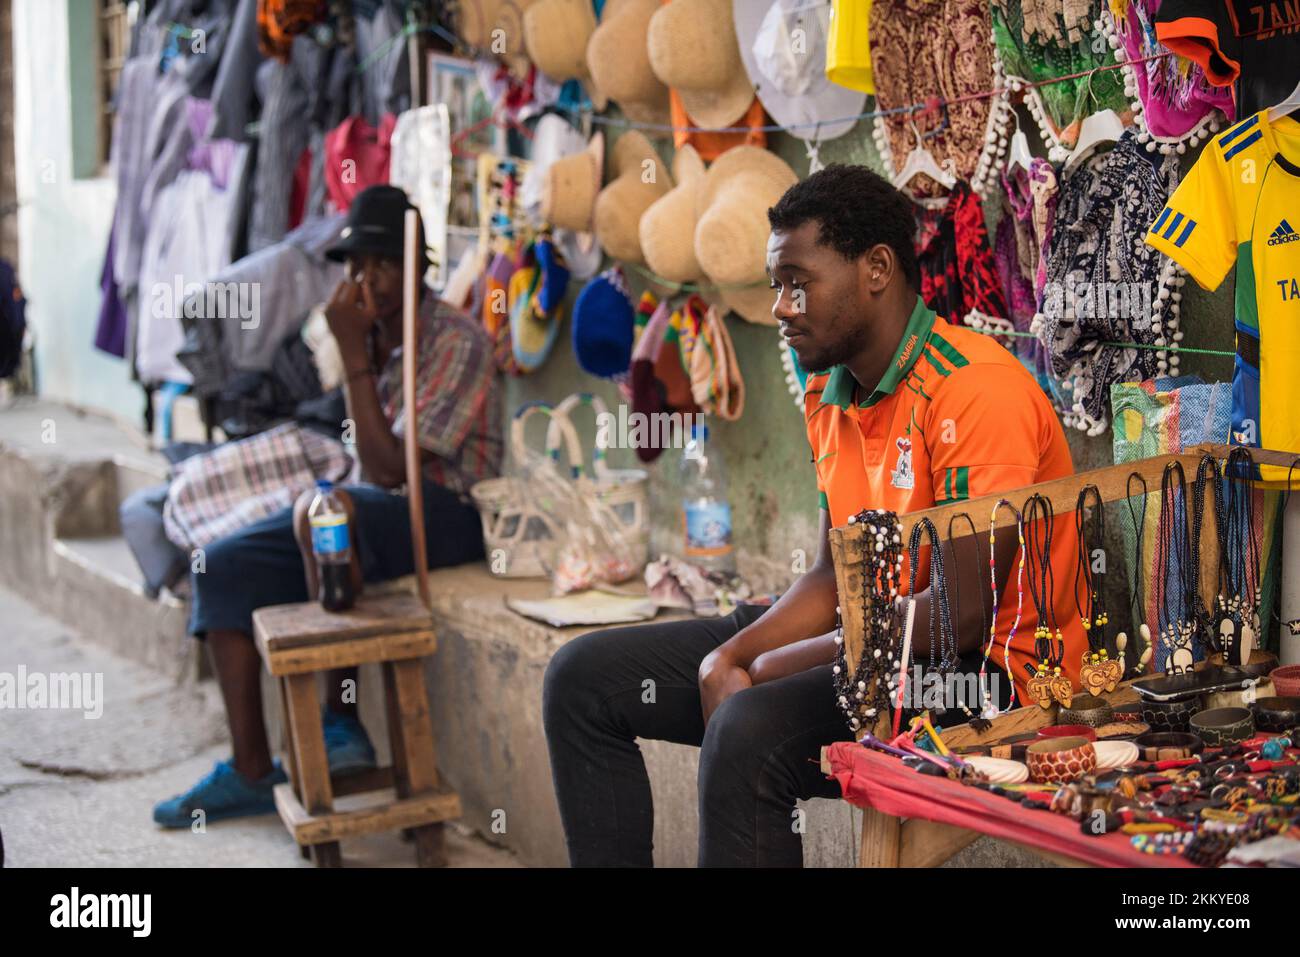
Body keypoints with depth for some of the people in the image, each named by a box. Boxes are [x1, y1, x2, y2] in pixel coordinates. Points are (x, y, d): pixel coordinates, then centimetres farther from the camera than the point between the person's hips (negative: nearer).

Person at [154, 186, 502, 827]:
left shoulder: (457, 342, -15)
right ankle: (252, 771, 2)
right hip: (381, 513, 9)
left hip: (447, 516, -9)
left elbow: (390, 468, -23)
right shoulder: (374, 336, 8)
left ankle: (342, 720, -21)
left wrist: (353, 353, -20)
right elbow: (376, 469, 14)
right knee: (224, 566, 0)